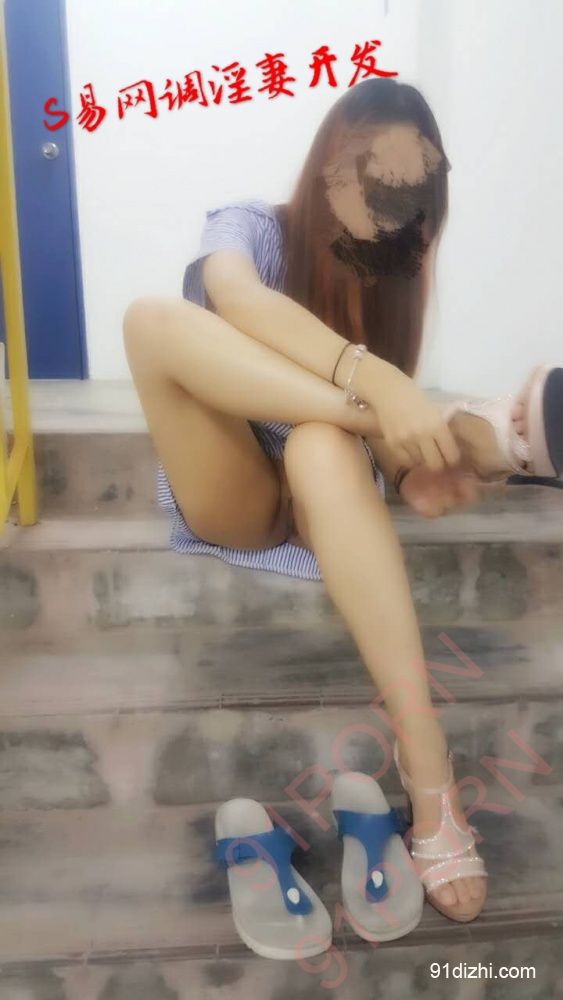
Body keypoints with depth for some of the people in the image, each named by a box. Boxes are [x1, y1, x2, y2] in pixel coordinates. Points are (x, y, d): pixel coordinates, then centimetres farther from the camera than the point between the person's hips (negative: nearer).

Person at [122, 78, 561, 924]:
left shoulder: (397, 271, 9)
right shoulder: (250, 226, -1)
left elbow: (385, 428, -2)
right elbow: (235, 297, -28)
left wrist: (421, 463, -26)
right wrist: (373, 378, -44)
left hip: (329, 495, 1)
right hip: (230, 497, -1)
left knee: (323, 444, -37)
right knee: (155, 316, -26)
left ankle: (425, 759, -42)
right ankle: (483, 428, -35)